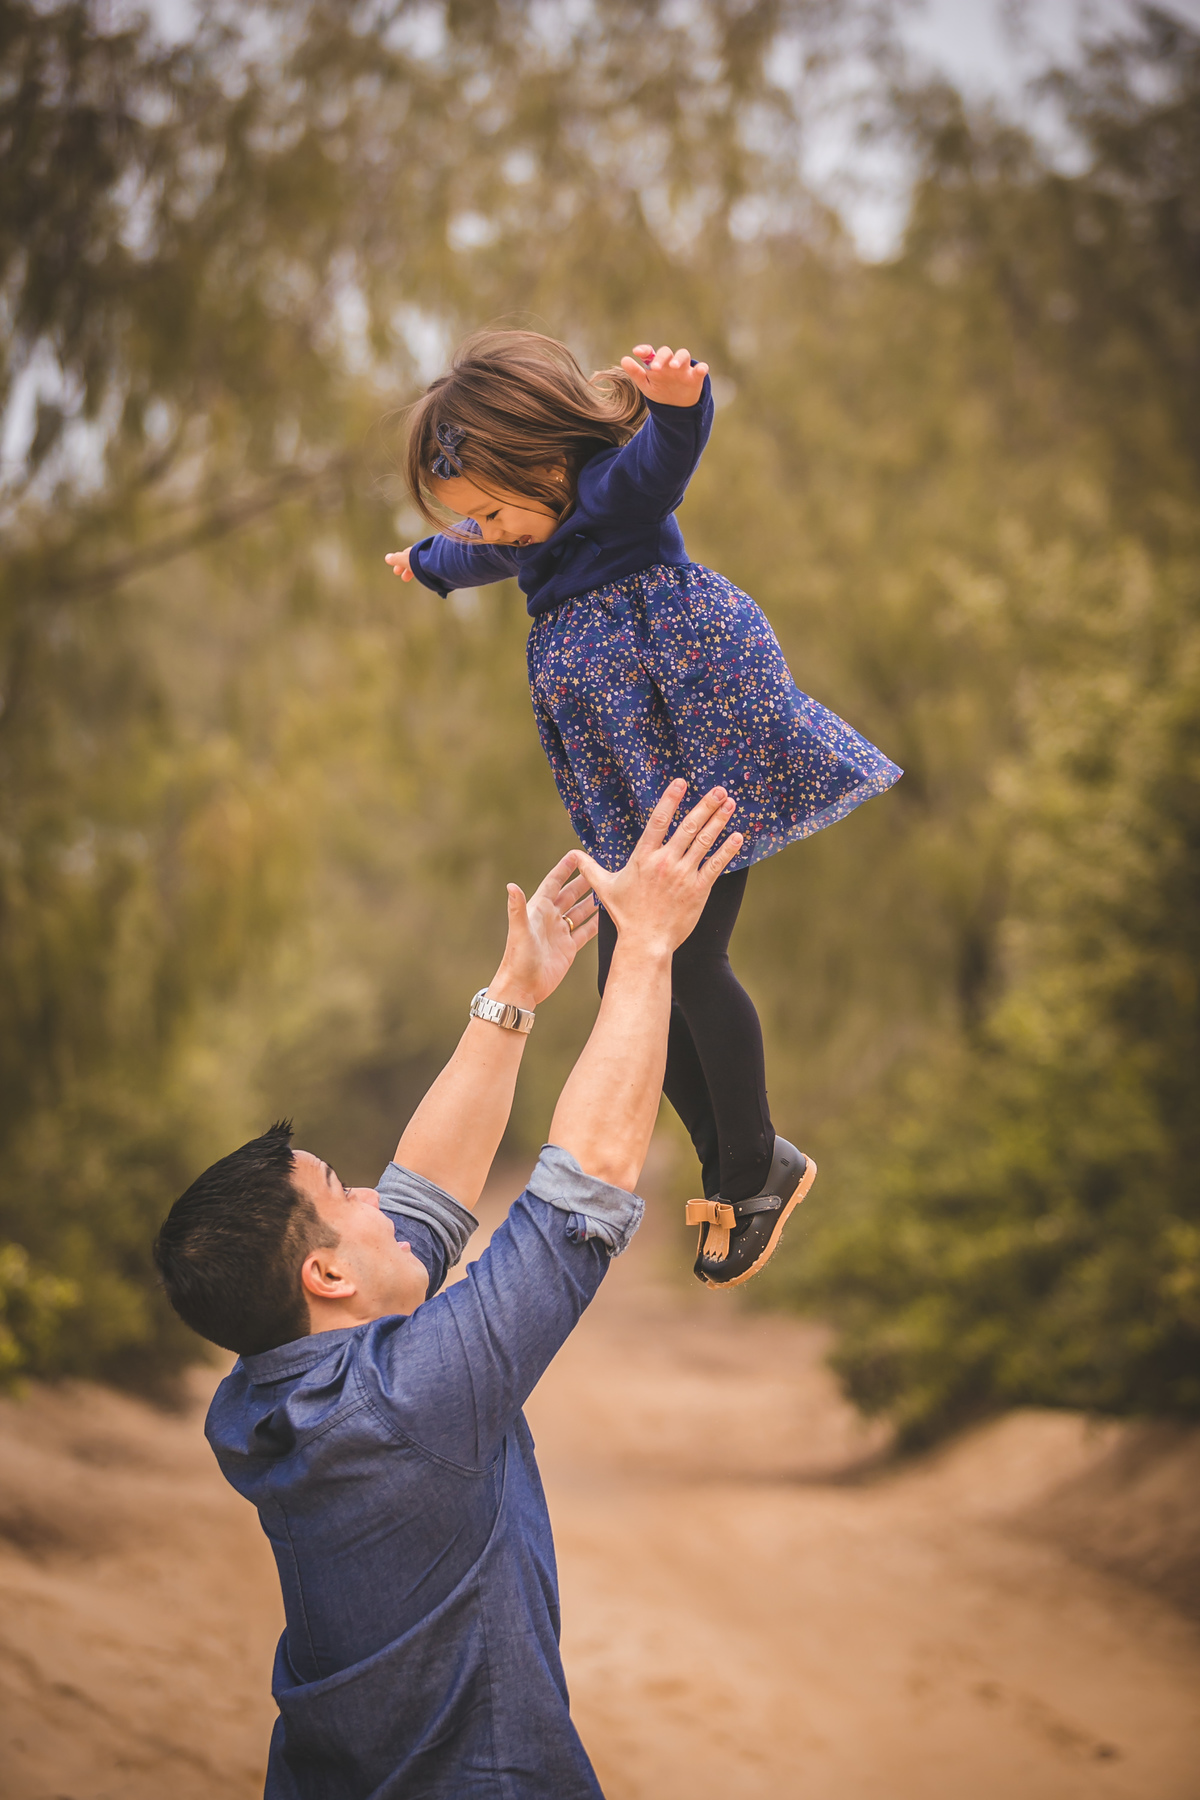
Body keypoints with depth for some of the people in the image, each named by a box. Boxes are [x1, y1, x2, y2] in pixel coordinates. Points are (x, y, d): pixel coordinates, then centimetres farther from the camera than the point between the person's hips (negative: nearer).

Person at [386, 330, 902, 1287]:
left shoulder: (621, 489, -14)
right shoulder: (530, 536, 13)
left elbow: (666, 452, -40)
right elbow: (476, 555, 39)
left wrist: (676, 400, -64)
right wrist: (429, 564, 61)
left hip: (704, 756, -9)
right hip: (629, 794, 9)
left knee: (689, 962, -10)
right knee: (629, 983, 3)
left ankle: (757, 1165, 11)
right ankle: (731, 1172, 16)